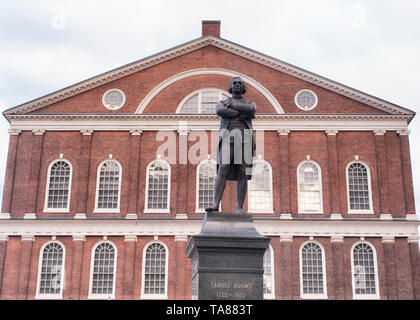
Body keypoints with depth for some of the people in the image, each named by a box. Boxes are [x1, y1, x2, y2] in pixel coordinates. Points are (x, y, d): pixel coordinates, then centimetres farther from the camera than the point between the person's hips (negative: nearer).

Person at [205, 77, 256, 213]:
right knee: (222, 171, -14)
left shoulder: (250, 103, 22)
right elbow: (219, 111, -6)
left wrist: (232, 105, 0)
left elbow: (251, 109, -6)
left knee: (243, 174, -5)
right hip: (228, 139, 0)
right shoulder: (222, 103, 21)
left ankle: (239, 208, -3)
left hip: (244, 139, 1)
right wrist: (240, 114, -7)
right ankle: (215, 204, -16)